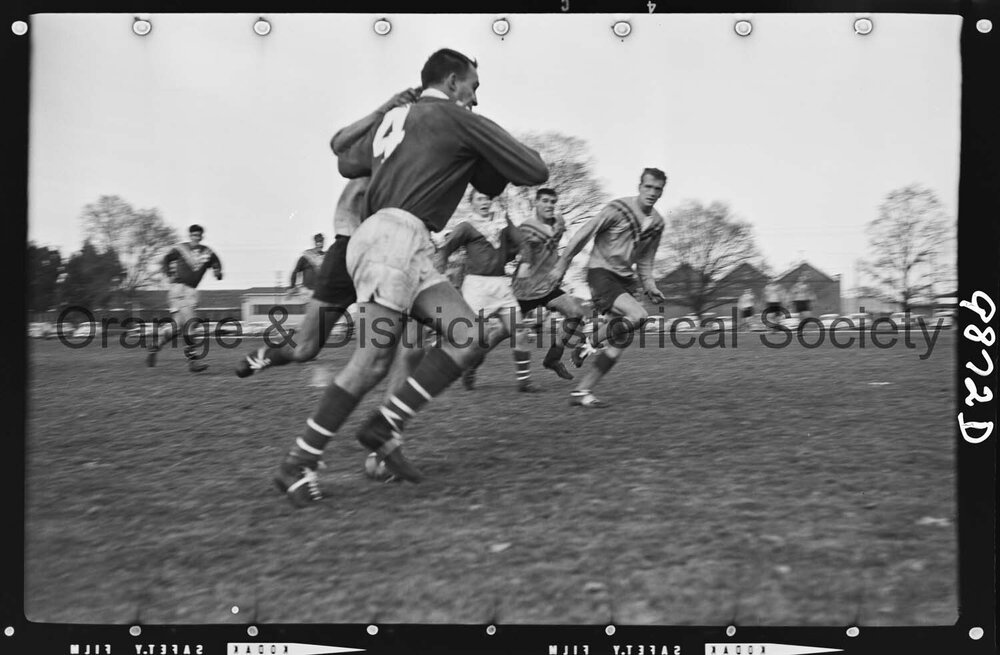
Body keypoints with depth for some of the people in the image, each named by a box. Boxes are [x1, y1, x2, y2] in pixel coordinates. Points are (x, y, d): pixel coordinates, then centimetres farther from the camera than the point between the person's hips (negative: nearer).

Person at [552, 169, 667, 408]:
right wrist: (561, 266, -6)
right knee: (638, 315, -29)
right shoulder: (618, 209, -13)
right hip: (601, 271, -7)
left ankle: (581, 391, 5)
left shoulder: (657, 223, 8)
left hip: (624, 279, 7)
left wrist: (650, 287, 6)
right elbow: (583, 235, -8)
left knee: (621, 340, -3)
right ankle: (589, 344, -7)